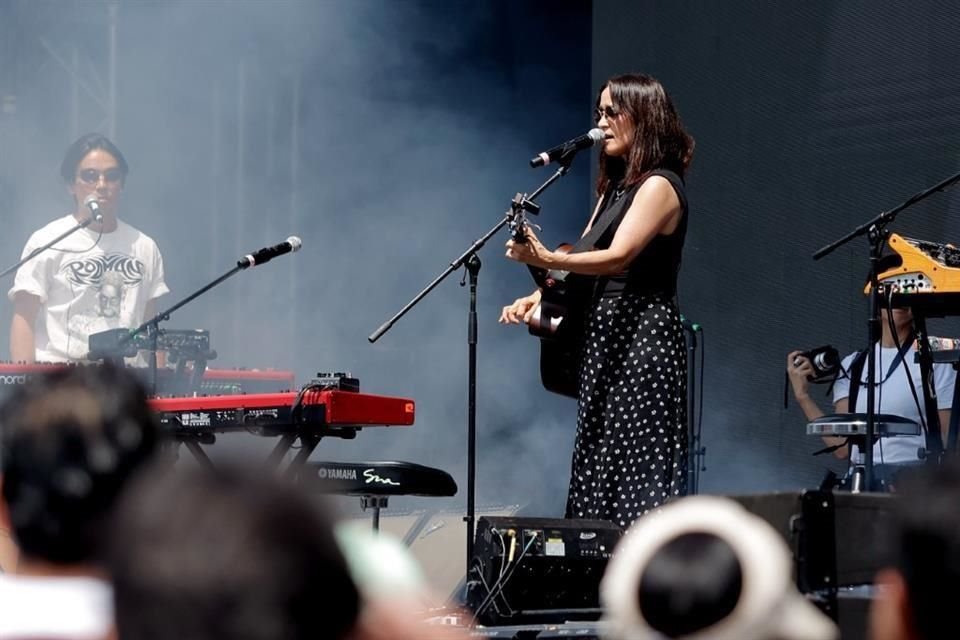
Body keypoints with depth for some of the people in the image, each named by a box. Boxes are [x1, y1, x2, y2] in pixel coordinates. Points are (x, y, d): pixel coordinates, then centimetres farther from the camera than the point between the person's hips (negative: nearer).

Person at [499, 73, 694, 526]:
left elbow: (618, 256, -23)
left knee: (637, 466, -12)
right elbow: (587, 253, 19)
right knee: (599, 464, 6)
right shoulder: (615, 185, 17)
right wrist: (539, 297, 4)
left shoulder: (659, 185, -11)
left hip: (643, 336, -9)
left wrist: (548, 260, -36)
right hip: (605, 334, 9)